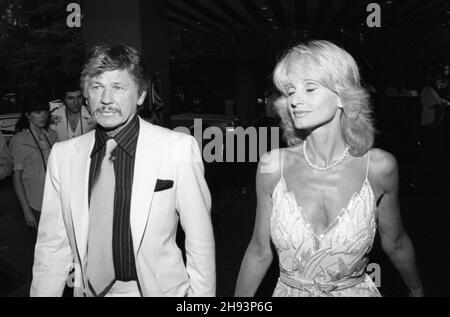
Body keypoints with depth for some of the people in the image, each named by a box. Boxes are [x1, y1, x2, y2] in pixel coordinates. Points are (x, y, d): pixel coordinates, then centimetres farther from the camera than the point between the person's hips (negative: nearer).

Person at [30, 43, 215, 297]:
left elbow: (200, 241, -11)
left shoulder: (179, 148, -17)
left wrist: (203, 294, -9)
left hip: (158, 288, -2)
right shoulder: (63, 155, -7)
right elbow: (52, 246, -2)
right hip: (88, 289, 3)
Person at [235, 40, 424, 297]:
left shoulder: (379, 167, -17)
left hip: (357, 290, 0)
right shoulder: (272, 167, -17)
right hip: (289, 290, 0)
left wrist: (417, 291, 14)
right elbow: (259, 251, -5)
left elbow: (395, 244, 1)